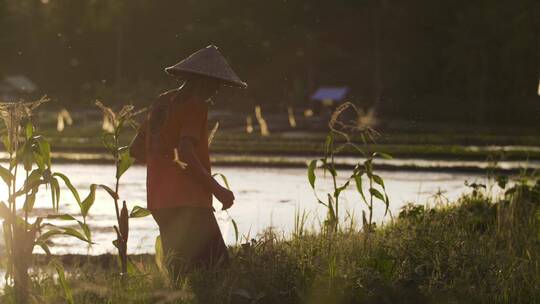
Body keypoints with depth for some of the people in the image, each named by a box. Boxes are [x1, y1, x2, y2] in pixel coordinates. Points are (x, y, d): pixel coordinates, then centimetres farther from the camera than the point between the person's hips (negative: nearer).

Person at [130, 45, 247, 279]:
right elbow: (184, 153, -20)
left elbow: (137, 149, 21)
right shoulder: (195, 106, -9)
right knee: (217, 265, -11)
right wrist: (216, 189, -16)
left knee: (179, 269, 10)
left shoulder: (162, 102, 16)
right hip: (188, 202, -9)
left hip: (159, 202, 9)